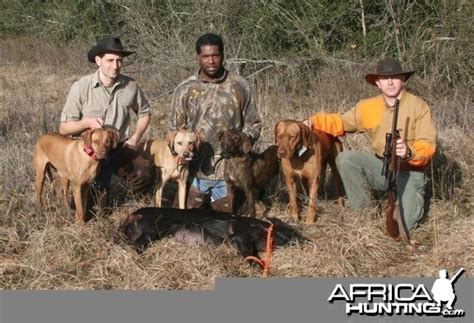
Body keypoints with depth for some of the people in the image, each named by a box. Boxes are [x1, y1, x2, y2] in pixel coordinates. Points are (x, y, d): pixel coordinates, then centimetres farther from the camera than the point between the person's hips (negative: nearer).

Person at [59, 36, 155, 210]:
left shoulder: (130, 85, -4)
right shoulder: (81, 87, -11)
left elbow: (144, 113, 15)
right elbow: (64, 128, -6)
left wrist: (135, 138, 0)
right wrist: (87, 122, -24)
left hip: (120, 147, 3)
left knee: (145, 173, -23)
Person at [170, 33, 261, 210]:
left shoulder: (240, 86, 1)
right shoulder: (184, 90, 2)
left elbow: (253, 124, 8)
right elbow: (176, 130, 8)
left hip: (229, 171, 0)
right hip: (194, 169, 0)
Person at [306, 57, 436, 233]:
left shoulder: (419, 107, -13)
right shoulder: (368, 107, -1)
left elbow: (427, 145, -19)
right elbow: (341, 122, 5)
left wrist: (409, 152, -40)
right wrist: (314, 121, -12)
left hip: (409, 172, -4)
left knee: (404, 224, -20)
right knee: (345, 159, -19)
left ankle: (413, 199, 17)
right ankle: (365, 210, -3)